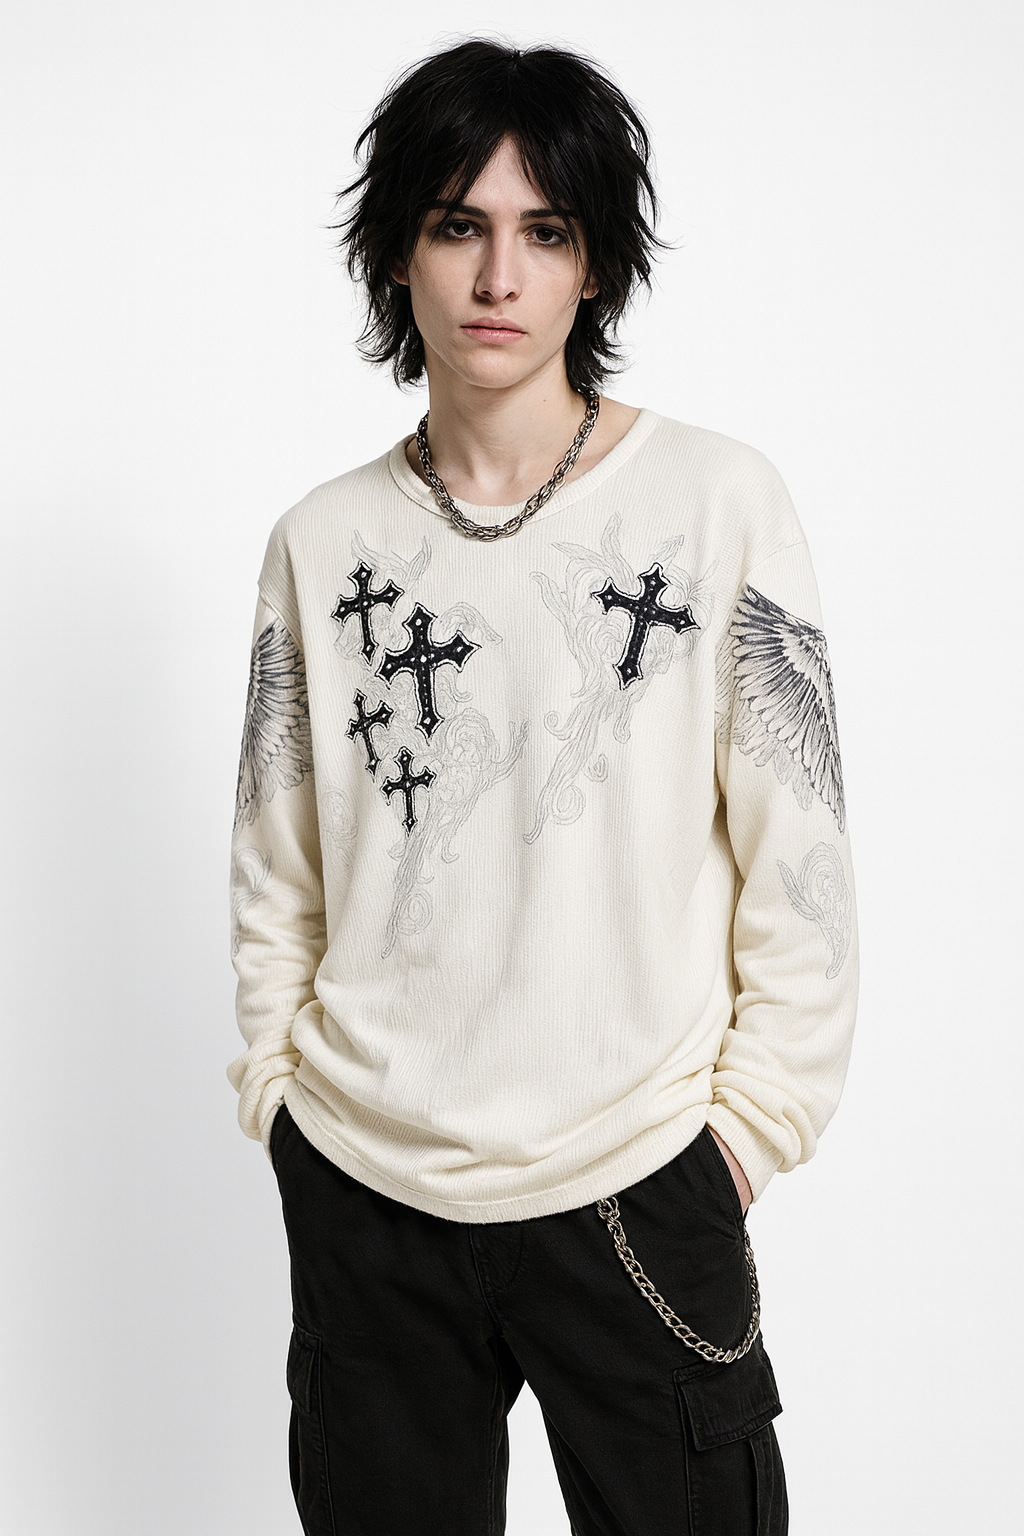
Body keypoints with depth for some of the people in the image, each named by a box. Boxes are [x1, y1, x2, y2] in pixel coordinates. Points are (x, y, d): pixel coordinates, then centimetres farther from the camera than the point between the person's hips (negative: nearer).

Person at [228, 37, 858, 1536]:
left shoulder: (718, 498, -5)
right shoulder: (324, 539, 3)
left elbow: (797, 851, -3)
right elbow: (277, 865, 10)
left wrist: (753, 1115, -4)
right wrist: (274, 1079, 7)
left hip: (638, 1185, -2)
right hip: (360, 1183, 3)